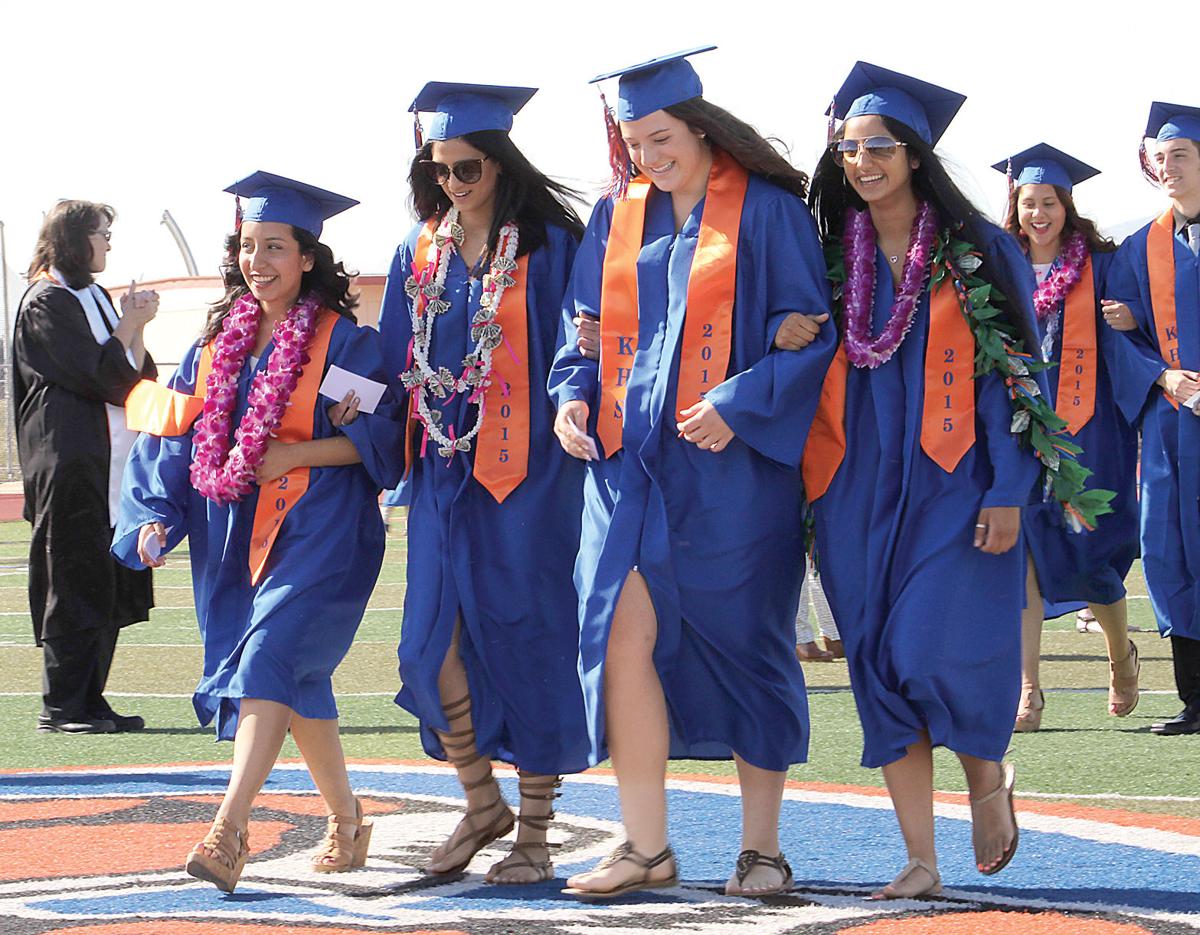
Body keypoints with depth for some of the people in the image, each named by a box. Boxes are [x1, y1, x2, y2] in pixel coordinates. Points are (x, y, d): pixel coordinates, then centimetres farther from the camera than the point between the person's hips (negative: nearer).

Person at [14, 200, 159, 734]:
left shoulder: (95, 298, 19)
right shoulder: (46, 303, -8)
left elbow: (136, 378, 14)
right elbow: (98, 375, -16)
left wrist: (134, 327, -1)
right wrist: (130, 326, -4)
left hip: (109, 464, 9)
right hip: (69, 464, -9)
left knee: (108, 590, 7)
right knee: (78, 587, -7)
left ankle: (88, 700, 11)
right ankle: (63, 706, -3)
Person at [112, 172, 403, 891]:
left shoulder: (343, 343, -4)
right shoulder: (219, 341, 11)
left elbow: (384, 435, -7)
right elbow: (174, 435, 11)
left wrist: (295, 455, -17)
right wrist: (155, 517, -3)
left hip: (318, 529, -6)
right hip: (236, 530, 6)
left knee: (270, 660, -20)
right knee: (298, 682, 12)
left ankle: (229, 830, -28)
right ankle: (346, 822, 26)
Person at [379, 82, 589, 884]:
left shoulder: (549, 247, -4)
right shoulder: (421, 252, 11)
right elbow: (398, 360, 18)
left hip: (526, 475, -5)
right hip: (445, 471, 5)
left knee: (525, 642, -2)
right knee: (433, 645, 0)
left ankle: (535, 833, 8)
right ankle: (482, 804, 20)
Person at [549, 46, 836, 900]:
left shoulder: (767, 212, -3)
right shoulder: (618, 219, 12)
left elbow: (807, 333, -6)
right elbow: (586, 326, 18)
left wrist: (737, 404, -18)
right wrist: (575, 395, -1)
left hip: (732, 468, -4)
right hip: (632, 463, 4)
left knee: (746, 647, 2)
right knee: (623, 639, -5)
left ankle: (762, 849, 12)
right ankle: (646, 849, 3)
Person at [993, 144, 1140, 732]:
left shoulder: (1097, 267, 4)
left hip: (1082, 425, -2)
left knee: (1088, 551, 0)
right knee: (1025, 549, -8)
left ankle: (1121, 652, 30)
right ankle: (1028, 691, -9)